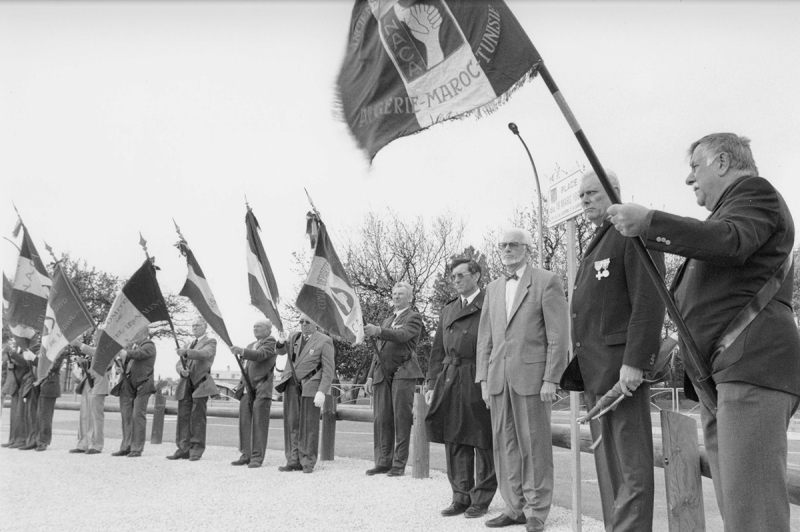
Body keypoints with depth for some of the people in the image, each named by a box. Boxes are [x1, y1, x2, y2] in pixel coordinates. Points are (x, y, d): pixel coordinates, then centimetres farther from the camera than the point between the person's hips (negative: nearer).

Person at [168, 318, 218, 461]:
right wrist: (181, 370, -6)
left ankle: (196, 450, -4)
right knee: (183, 416, 3)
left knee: (197, 417, -7)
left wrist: (186, 352, -34)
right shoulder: (188, 345, 26)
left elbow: (204, 354, -18)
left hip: (200, 383, -6)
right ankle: (183, 449, 6)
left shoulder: (210, 342, 4)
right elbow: (179, 363, 19)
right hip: (186, 383, 6)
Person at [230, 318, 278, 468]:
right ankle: (246, 455, 12)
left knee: (259, 424, -6)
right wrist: (241, 385, 17)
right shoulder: (251, 345, 25)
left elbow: (259, 355, -20)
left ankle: (257, 457, -3)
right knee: (244, 423, 6)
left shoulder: (271, 342, -1)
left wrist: (241, 351, -33)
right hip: (247, 390, 8)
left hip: (261, 390, -8)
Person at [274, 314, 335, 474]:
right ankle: (293, 461, 8)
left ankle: (308, 462, 5)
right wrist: (281, 342, 1)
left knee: (308, 425, -3)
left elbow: (328, 369, -9)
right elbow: (281, 351, 25)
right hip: (292, 385, 5)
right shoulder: (295, 337, 12)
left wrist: (322, 391, -18)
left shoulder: (324, 341, -5)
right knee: (292, 424, 3)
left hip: (310, 387, -5)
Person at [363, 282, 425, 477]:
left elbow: (402, 335, -15)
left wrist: (378, 331, -29)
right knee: (382, 419, 1)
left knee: (402, 419, -8)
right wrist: (370, 376, 16)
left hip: (403, 372, -6)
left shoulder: (414, 317, 6)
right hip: (382, 374, 6)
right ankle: (383, 462, 4)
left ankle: (399, 464, -6)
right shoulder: (386, 321, 27)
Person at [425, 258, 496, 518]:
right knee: (454, 444, 9)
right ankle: (461, 497, 20)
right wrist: (432, 384, 12)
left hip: (478, 383, -6)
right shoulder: (448, 309, 17)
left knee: (483, 445, 3)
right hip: (449, 384, 6)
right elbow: (438, 350, 18)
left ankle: (481, 499, 13)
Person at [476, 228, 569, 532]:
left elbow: (558, 334, -6)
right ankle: (515, 507, 16)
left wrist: (550, 379, -12)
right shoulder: (493, 289, 17)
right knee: (505, 445, 7)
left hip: (532, 375, -5)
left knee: (534, 446, 0)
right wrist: (483, 379, 9)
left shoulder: (546, 281, 0)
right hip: (498, 377, 5)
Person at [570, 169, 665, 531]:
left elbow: (649, 301, -14)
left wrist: (634, 362, -22)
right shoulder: (596, 245, 24)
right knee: (607, 464, 9)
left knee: (630, 466, -7)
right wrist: (583, 367, 12)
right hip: (595, 370, 9)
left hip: (622, 365, -9)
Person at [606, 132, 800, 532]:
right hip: (716, 375, 10)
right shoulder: (724, 210, 32)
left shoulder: (755, 192, 4)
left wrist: (649, 223, -20)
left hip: (751, 363, -10)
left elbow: (731, 242, -19)